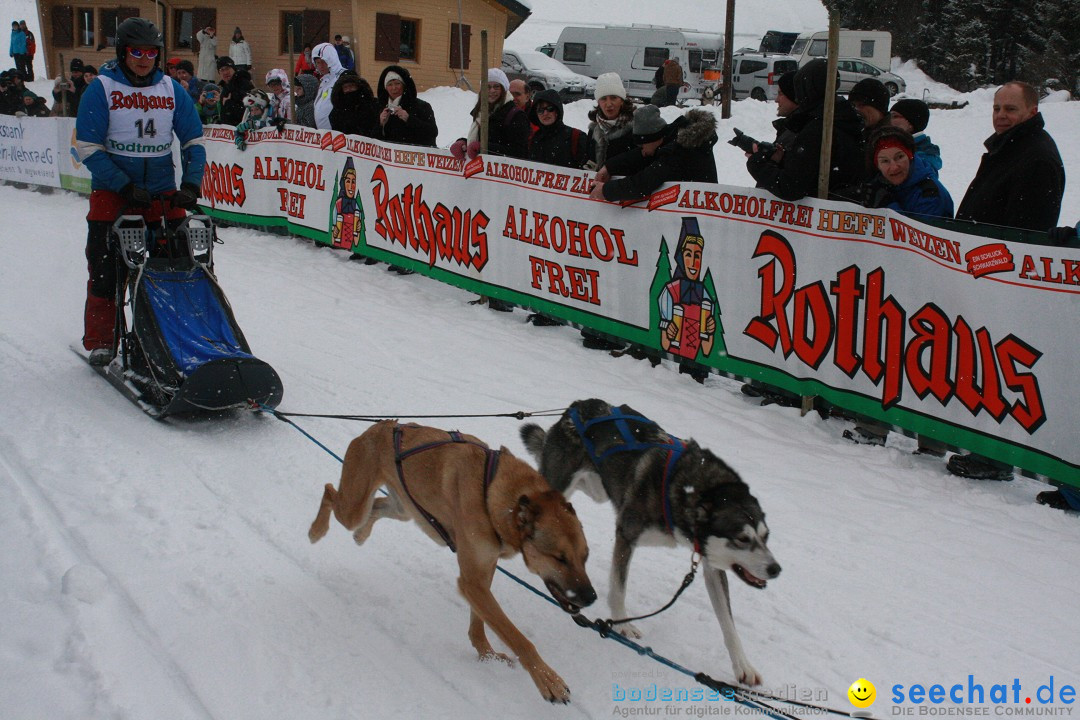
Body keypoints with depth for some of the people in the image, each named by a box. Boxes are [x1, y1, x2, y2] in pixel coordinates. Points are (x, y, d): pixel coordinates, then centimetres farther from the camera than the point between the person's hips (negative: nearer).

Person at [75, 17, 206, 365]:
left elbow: (193, 141, 8)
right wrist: (126, 187, -16)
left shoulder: (172, 89, 6)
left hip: (163, 193, 3)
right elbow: (88, 147, -8)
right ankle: (100, 340, 10)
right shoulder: (101, 89, -3)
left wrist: (190, 184, -7)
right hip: (112, 193, -2)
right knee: (106, 268, -2)